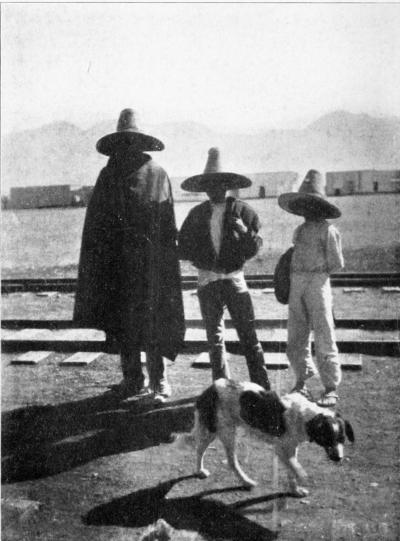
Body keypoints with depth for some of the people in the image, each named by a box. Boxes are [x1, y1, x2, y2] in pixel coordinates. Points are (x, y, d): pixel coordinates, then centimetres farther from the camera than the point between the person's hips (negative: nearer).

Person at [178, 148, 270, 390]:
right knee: (215, 338, 8)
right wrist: (201, 259, -8)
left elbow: (255, 247, -2)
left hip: (234, 278, -2)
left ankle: (262, 386, 6)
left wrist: (245, 231, -20)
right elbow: (184, 247, 10)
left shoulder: (241, 210, 2)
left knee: (248, 335, -2)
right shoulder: (197, 214, 8)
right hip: (207, 281, 3)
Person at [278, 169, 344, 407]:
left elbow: (337, 264, -5)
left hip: (318, 284, -6)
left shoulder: (329, 231, -5)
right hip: (296, 287, 7)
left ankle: (332, 389, 7)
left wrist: (317, 271, 3)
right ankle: (301, 383, 22)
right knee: (296, 339, 8)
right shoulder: (299, 231, 15)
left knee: (324, 337, -3)